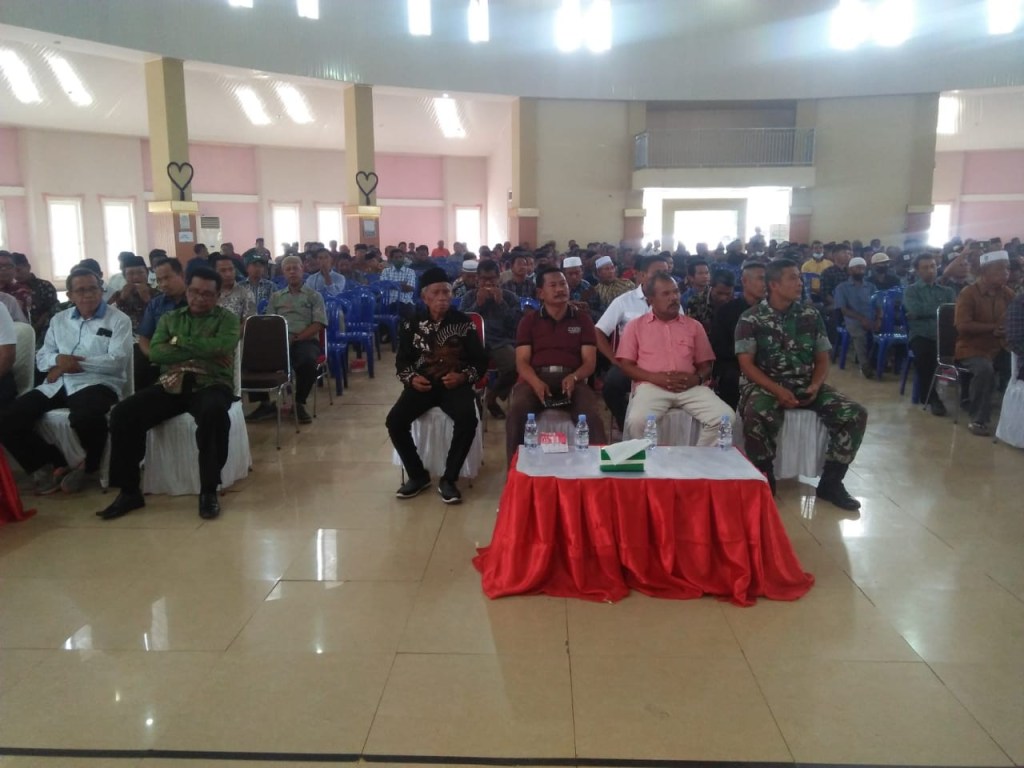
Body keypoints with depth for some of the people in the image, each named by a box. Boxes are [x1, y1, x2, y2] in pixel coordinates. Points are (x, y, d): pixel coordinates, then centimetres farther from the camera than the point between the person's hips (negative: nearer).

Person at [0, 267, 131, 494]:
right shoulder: (59, 319, 21)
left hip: (97, 383, -6)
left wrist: (76, 362, -12)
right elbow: (41, 357, 16)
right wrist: (58, 360, -8)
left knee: (85, 418, -39)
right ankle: (51, 464, 3)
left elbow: (116, 361, -9)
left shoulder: (118, 320, 4)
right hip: (57, 384, 6)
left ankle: (89, 467, -7)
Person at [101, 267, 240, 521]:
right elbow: (156, 352, 1)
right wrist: (203, 352, -7)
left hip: (211, 385, -4)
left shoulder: (227, 319, 9)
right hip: (171, 385, 4)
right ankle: (129, 490, -8)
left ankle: (209, 490, -25)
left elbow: (221, 346, -13)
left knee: (213, 412, -39)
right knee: (124, 412, -20)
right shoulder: (169, 318, 19)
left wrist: (179, 341, -4)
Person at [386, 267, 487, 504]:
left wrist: (464, 377, -15)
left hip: (455, 384, -2)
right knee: (394, 420, -22)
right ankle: (418, 475, 0)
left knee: (467, 419, -33)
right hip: (422, 384, 2)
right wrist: (411, 378, -8)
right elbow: (401, 361, 14)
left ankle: (449, 479, -13)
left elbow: (480, 360, 5)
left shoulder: (464, 322, 4)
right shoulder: (412, 324, 9)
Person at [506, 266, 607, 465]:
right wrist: (536, 382, -19)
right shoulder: (529, 320, 14)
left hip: (571, 379, 0)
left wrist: (573, 377, -17)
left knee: (592, 415, -32)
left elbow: (589, 361, 6)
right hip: (536, 378, 0)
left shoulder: (582, 319, 15)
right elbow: (522, 361, 4)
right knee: (517, 411, -32)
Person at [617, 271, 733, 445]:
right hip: (651, 386, -3)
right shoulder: (635, 326, 13)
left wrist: (697, 379, -6)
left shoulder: (694, 326, 20)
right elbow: (626, 365, 6)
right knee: (637, 421, -34)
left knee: (725, 417, -21)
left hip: (690, 387, 3)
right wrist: (656, 378, -10)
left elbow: (705, 365, 20)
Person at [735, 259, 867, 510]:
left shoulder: (811, 315, 8)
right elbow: (746, 364, -9)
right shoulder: (751, 319, -4)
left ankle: (830, 482, 0)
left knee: (855, 414, -16)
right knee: (756, 415, -38)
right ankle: (765, 478, -12)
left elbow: (822, 359, 11)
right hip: (766, 385, -4)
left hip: (806, 385, 4)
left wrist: (815, 386, -11)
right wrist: (777, 390, -21)